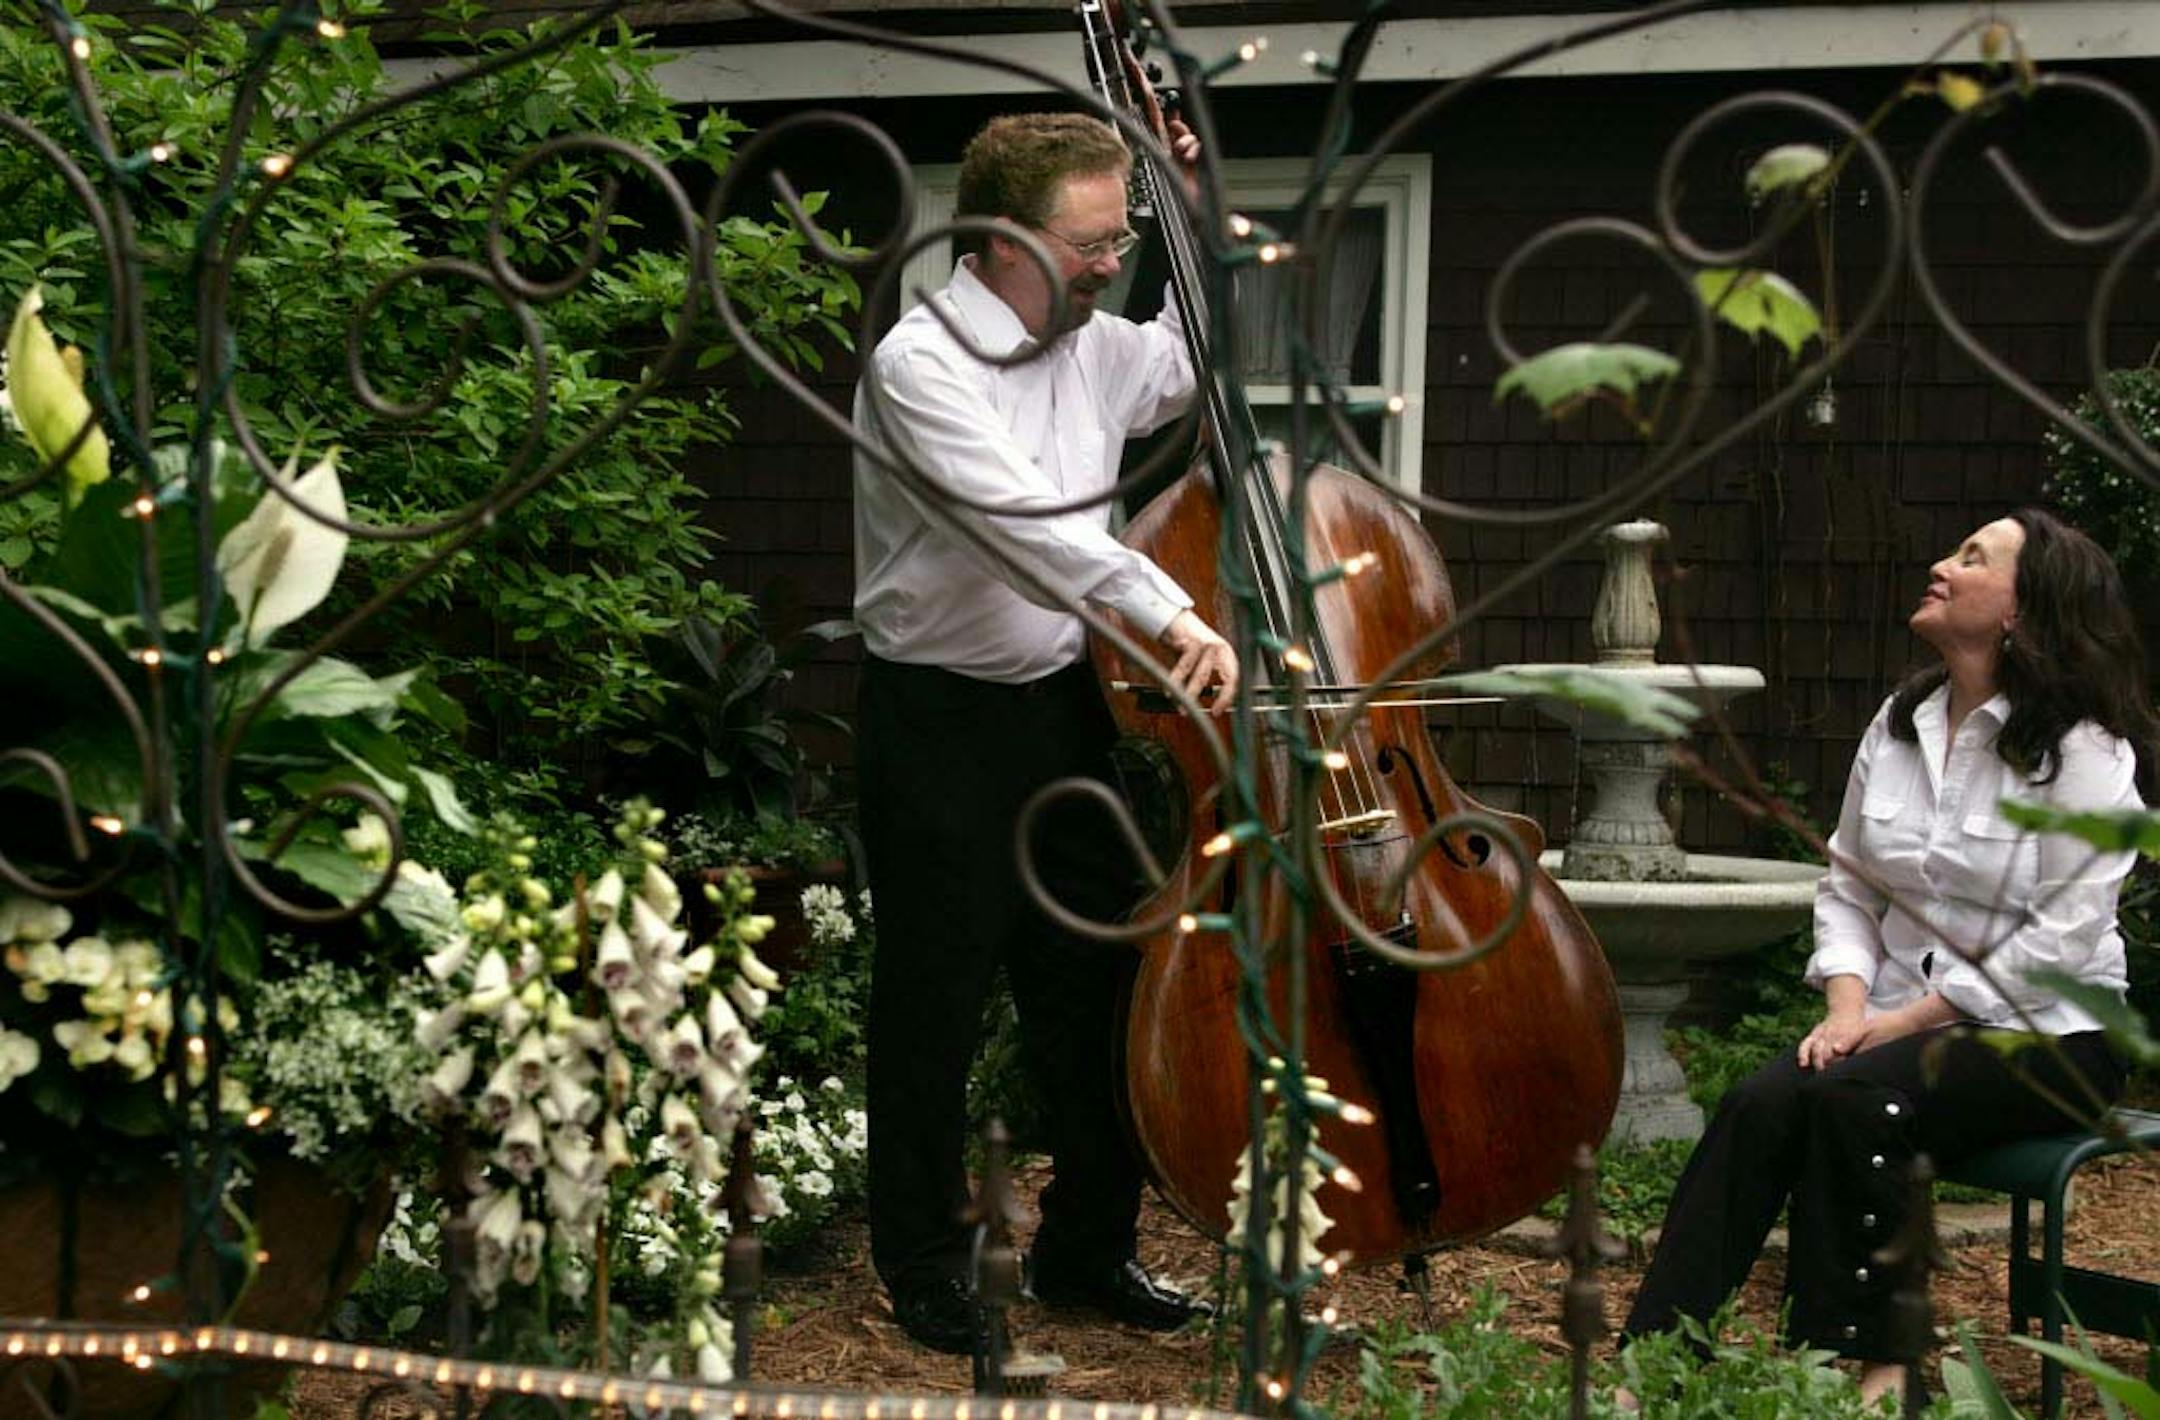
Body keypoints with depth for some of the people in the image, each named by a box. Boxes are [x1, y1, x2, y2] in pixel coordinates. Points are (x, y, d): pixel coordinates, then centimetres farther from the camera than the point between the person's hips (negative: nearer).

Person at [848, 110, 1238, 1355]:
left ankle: (1089, 1248, 26)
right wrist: (1171, 614, -39)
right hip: (943, 725, -7)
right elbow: (1021, 517, -31)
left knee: (1098, 989, 11)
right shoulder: (922, 363, -17)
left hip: (1067, 704, 7)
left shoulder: (1092, 348, 6)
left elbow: (1187, 367, 28)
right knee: (936, 1007, 5)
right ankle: (925, 1265, 21)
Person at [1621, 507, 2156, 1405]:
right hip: (1905, 1021, 5)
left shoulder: (2084, 751, -10)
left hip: (2045, 1034, -5)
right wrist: (1847, 1009, -6)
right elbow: (1846, 886, 12)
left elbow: (2059, 939, -16)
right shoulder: (1898, 724, 11)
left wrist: (1901, 1022, -17)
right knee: (1761, 1104, -24)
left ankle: (1864, 1363, -19)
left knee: (1852, 1097, -33)